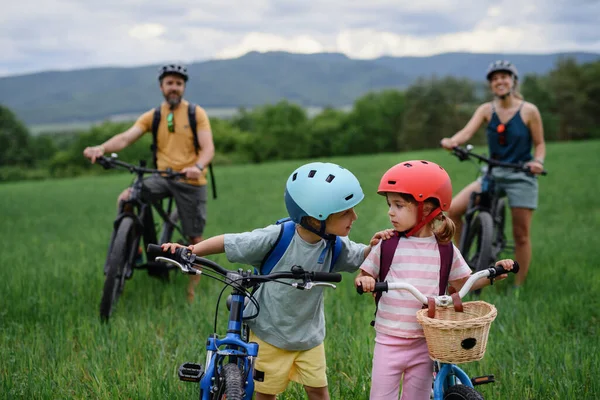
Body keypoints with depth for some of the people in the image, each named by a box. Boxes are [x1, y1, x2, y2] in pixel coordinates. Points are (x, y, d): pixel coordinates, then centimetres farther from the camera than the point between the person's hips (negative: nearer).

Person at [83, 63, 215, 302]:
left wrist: (198, 166, -35)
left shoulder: (197, 114, -3)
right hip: (162, 176, 2)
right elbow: (126, 137, -9)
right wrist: (101, 148, -29)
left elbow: (208, 148, -13)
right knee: (126, 198, -24)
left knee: (195, 240, 0)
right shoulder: (152, 117, 4)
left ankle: (191, 290, 19)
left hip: (191, 181, -2)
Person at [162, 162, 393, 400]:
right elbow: (229, 242, -18)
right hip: (269, 331, -3)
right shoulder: (277, 238, -27)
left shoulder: (334, 245, -13)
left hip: (309, 335, 4)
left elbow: (360, 257, 3)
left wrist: (374, 245, -20)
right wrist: (189, 250, -24)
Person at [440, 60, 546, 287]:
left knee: (521, 235, 0)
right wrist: (452, 141, -36)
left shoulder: (528, 111, -5)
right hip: (492, 174, 3)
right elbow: (467, 132, -15)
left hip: (521, 176, -3)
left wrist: (538, 161, -19)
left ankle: (519, 287, 15)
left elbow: (540, 144, 2)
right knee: (453, 210, -13)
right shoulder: (486, 110, 0)